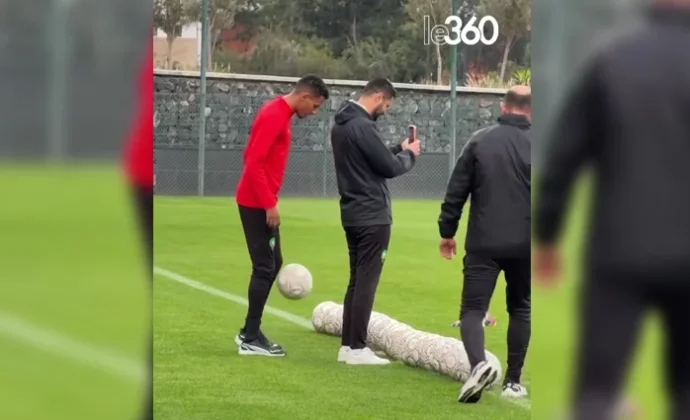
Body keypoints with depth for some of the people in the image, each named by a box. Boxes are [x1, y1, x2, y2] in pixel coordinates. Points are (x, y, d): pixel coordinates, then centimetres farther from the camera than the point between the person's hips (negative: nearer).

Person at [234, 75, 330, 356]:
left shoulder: (280, 113, 13)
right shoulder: (274, 115, -17)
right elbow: (254, 162, -23)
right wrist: (269, 204, -22)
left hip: (261, 202, 10)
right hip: (257, 204, -10)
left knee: (272, 264, 13)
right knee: (265, 267, -6)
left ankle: (249, 331, 19)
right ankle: (251, 339, 0)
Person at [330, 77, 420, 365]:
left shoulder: (341, 125, 13)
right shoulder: (363, 126, -19)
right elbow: (390, 168, -16)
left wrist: (398, 149, 14)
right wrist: (409, 154, 2)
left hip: (353, 214, 10)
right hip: (372, 215, -10)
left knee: (357, 280, 13)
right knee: (366, 281, -5)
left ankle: (347, 345, 14)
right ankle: (357, 348, -3)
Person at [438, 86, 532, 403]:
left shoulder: (479, 141, 1)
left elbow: (456, 191, 2)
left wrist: (447, 231, 12)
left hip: (483, 243, -1)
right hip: (524, 245, 1)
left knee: (473, 309, 1)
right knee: (520, 310, 17)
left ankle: (479, 364, -25)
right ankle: (513, 381, 18)